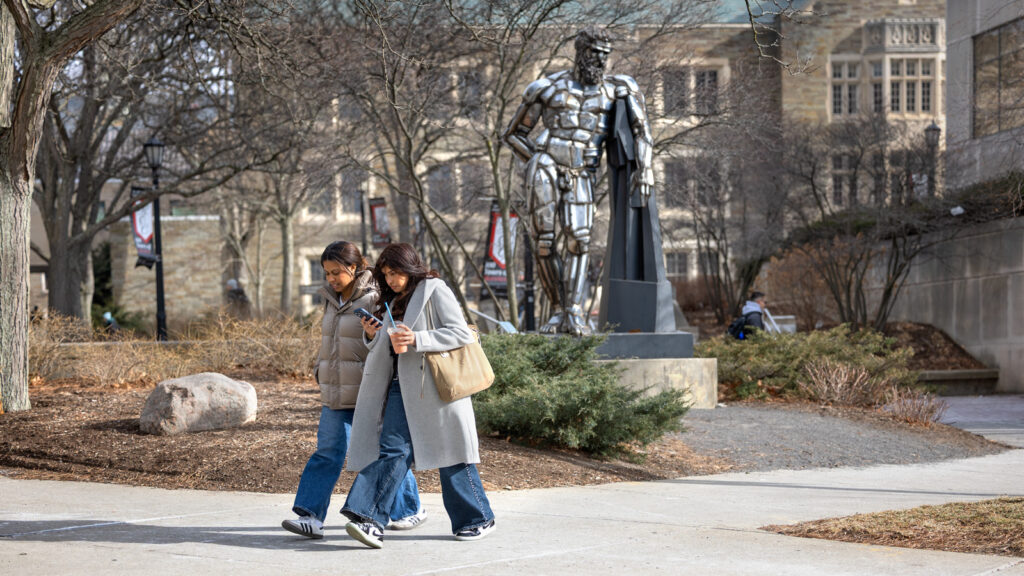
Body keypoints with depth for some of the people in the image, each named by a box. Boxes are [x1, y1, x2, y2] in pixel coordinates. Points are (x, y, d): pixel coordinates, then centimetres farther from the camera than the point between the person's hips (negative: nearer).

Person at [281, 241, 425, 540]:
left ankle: (411, 509, 22)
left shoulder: (374, 299, -12)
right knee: (327, 452, -3)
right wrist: (320, 370, 18)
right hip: (336, 393, 6)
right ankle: (311, 517, -9)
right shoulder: (332, 298, 13)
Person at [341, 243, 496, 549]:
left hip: (434, 385, -6)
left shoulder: (435, 291, -4)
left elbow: (462, 334, -13)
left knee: (450, 453, 1)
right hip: (401, 386, 6)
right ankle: (370, 520, -18)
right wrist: (376, 336, 5)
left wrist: (416, 339, -20)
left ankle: (478, 518, 15)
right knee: (392, 449, -7)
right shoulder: (395, 300, 19)